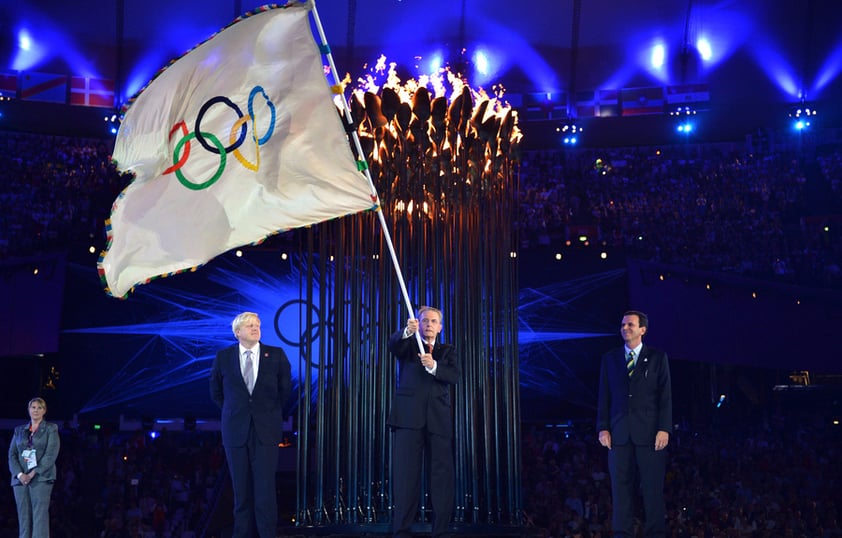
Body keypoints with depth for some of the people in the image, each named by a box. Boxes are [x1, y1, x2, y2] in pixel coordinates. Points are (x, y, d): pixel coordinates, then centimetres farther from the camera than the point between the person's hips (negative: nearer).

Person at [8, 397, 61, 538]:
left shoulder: (51, 429, 7)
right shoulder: (19, 430, 18)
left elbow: (51, 454, -5)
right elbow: (12, 455, 10)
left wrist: (33, 473, -13)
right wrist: (19, 474, -8)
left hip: (41, 478, -4)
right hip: (20, 479, 4)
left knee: (40, 517, -12)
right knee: (24, 518, 0)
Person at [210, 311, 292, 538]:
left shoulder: (276, 355, 0)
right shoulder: (224, 357, 1)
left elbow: (285, 389, 13)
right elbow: (216, 391, 16)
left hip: (266, 431, -1)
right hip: (236, 431, 1)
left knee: (265, 487, -5)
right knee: (241, 490, 6)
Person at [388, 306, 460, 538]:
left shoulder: (447, 351, 19)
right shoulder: (408, 344, 14)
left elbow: (454, 376, 1)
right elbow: (393, 344, -11)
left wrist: (433, 366, -18)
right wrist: (407, 331, -31)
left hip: (439, 419, 2)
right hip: (409, 416, -2)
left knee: (443, 475, -2)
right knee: (406, 473, -6)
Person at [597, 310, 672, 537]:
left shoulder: (658, 358, 6)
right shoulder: (610, 358, 12)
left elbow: (665, 396, 1)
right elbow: (604, 397, 10)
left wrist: (664, 429, -8)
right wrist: (603, 428, 1)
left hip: (649, 433, -2)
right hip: (619, 433, 2)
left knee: (653, 488, -1)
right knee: (620, 487, 2)